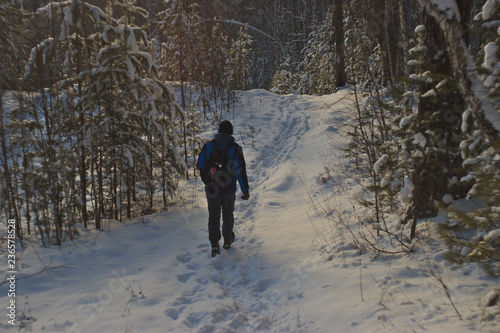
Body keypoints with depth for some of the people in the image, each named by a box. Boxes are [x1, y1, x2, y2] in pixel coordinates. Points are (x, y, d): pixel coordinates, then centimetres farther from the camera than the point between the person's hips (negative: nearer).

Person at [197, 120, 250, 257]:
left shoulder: (208, 146, -4)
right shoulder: (235, 148, -10)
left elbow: (200, 166, 2)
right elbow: (240, 171, -11)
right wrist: (245, 190, -5)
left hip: (211, 188, 1)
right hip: (228, 189, -1)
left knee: (213, 215, 10)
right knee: (228, 214, 18)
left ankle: (214, 243, -3)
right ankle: (227, 240, 32)